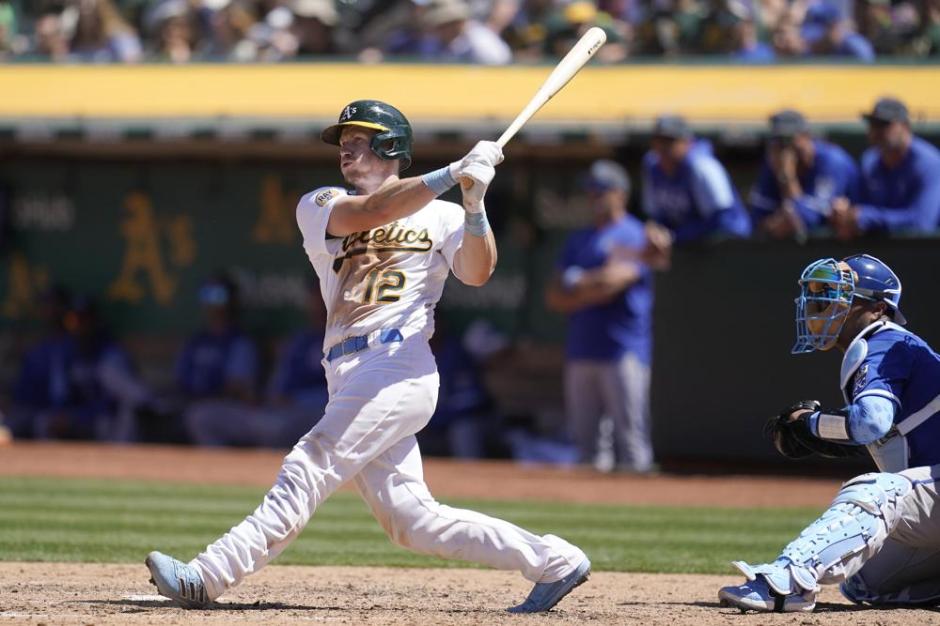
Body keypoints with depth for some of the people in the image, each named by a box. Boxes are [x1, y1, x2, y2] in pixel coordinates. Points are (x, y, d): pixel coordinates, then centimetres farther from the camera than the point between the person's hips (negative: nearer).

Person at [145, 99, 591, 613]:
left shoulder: (441, 216, 10)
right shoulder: (318, 207, 16)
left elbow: (477, 273, -4)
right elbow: (369, 212, -3)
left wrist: (475, 204, -18)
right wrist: (453, 173, -9)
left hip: (398, 366, -5)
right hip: (350, 375, 5)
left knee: (306, 473, -15)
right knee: (412, 521, -1)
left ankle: (208, 578, -21)